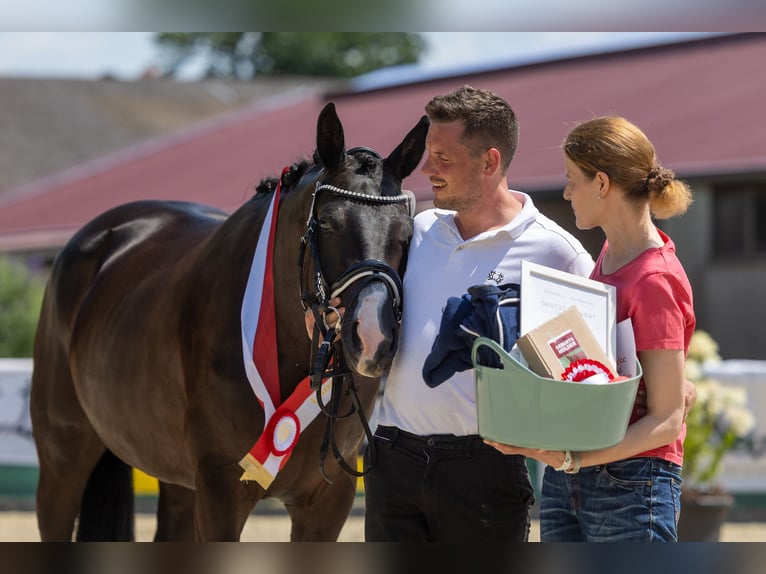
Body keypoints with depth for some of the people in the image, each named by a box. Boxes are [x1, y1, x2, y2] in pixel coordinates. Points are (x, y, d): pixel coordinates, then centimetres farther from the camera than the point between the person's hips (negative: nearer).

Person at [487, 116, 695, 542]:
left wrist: (573, 459, -26)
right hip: (565, 482, 8)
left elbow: (667, 420, -17)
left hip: (630, 488, -8)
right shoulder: (609, 255, 11)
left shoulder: (656, 280, -15)